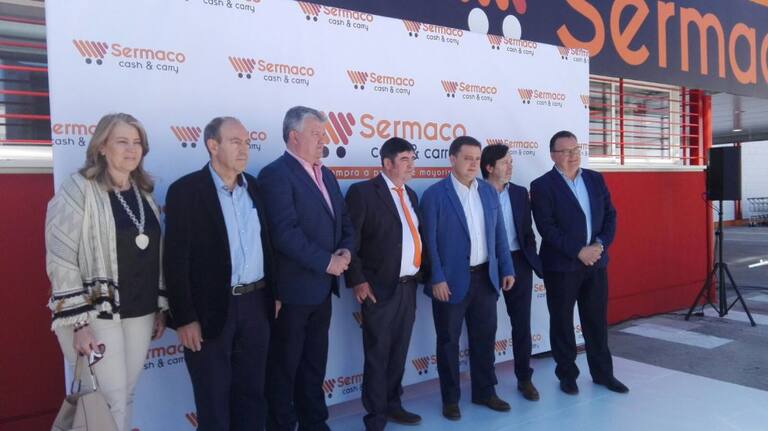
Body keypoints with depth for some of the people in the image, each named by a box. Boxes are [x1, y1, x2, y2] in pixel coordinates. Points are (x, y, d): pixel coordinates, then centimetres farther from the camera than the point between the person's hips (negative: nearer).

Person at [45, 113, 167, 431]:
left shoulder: (143, 192, 10)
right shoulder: (78, 190, -9)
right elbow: (60, 261, -13)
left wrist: (161, 307, 12)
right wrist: (79, 322, -17)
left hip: (140, 313, 6)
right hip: (97, 314, -5)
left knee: (126, 397, 14)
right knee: (108, 404, -1)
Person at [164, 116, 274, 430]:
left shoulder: (254, 187, 8)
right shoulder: (186, 190, -9)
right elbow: (176, 260, -11)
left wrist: (274, 293, 11)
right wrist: (184, 318, -13)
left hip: (256, 304, 5)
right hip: (211, 309, -5)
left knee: (252, 394, 17)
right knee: (213, 400, 11)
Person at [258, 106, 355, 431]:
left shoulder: (326, 175, 13)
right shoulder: (276, 174, -14)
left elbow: (344, 221, 16)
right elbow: (286, 233, -23)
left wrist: (346, 251, -4)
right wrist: (327, 262, -17)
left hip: (321, 287, 8)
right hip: (292, 289, -8)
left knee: (314, 364, 19)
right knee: (284, 367, 8)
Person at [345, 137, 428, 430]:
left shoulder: (410, 194, 15)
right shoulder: (363, 192, -8)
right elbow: (350, 239, -11)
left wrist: (421, 271, 10)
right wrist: (357, 280, -14)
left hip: (408, 286, 7)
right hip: (380, 288, -7)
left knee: (399, 352, 16)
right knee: (377, 355, 3)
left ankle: (393, 405, 32)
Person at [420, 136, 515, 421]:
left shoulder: (489, 192, 8)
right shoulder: (435, 194, -8)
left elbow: (499, 234, 12)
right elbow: (430, 241, -11)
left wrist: (507, 269, 8)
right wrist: (437, 279, -15)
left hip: (486, 277, 5)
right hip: (452, 280, -5)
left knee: (484, 338, 14)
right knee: (448, 341, 8)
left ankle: (484, 392, 31)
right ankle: (450, 398, 23)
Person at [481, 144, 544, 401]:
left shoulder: (520, 193, 9)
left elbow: (527, 230, 13)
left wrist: (533, 259, 5)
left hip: (518, 263, 4)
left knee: (522, 323, 9)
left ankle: (524, 378, 23)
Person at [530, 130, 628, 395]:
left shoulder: (596, 179, 9)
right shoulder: (542, 186, -7)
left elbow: (610, 215, 8)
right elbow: (547, 228, -14)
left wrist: (601, 245, -8)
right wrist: (578, 252, -17)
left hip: (596, 262, 4)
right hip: (561, 266, -4)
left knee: (597, 320, 13)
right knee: (562, 322, 7)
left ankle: (602, 373, 28)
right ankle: (567, 375, 22)